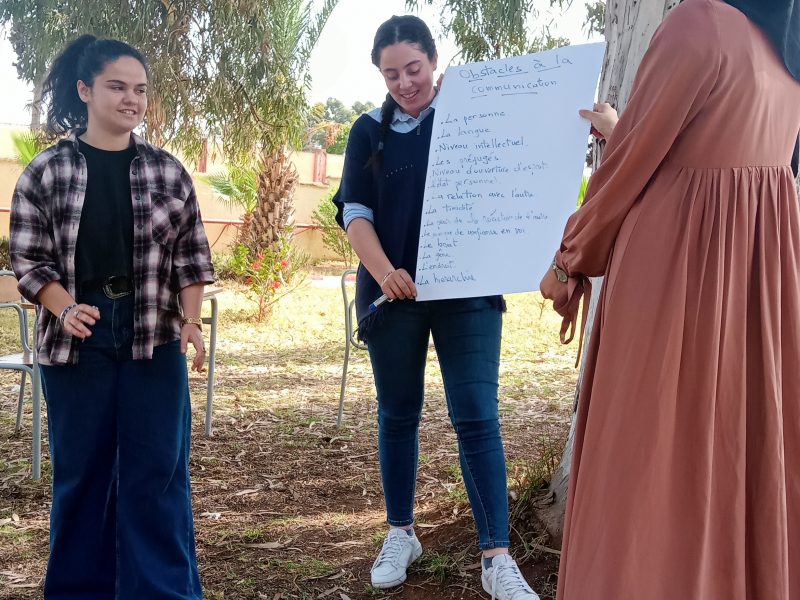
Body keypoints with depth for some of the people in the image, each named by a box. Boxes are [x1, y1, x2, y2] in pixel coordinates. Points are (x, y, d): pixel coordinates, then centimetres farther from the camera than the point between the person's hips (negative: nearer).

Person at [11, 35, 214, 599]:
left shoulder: (167, 170, 5)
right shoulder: (46, 172, 1)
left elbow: (192, 255, 6)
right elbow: (28, 259, 0)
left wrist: (191, 323, -5)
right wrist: (66, 309, -16)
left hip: (154, 335, 1)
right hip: (76, 337, 0)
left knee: (158, 469, 3)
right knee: (80, 469, 9)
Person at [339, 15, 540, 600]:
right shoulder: (370, 132, 6)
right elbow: (355, 212, -1)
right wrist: (384, 271, -19)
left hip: (467, 291, -1)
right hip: (394, 293, 2)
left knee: (477, 418, -6)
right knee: (398, 415, 10)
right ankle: (401, 534, 26)